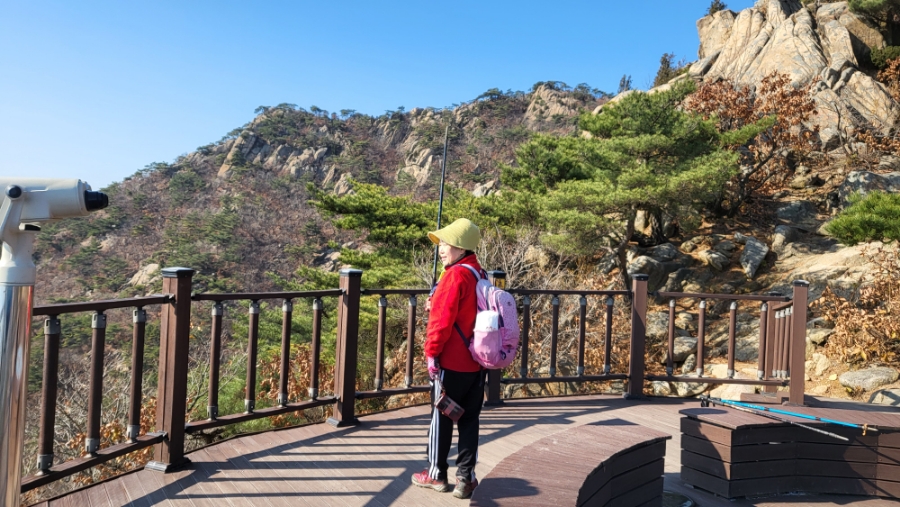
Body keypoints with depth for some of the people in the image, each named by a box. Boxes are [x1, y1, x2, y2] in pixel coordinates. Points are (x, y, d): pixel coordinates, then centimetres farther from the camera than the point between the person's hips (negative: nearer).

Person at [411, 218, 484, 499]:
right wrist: (435, 306, 10)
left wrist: (432, 352, -12)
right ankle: (466, 477, 16)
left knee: (441, 418, 8)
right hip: (476, 362, 8)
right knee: (469, 421, 11)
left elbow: (442, 318, -19)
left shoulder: (454, 275, -16)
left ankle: (437, 474, 22)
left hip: (451, 363, -8)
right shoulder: (480, 275, 10)